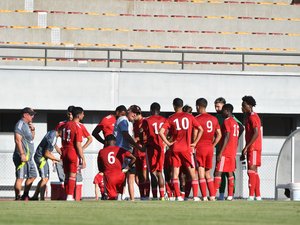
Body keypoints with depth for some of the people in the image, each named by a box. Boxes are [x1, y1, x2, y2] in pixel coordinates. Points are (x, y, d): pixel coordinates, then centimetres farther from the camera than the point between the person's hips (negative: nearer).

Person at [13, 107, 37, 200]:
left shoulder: (26, 125, 19)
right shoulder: (20, 124, -11)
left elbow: (31, 138, 30)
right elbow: (18, 140, -20)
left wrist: (33, 130, 10)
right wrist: (22, 154, -26)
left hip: (28, 157, 11)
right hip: (22, 157, -11)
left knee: (32, 176, 17)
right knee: (20, 178, -11)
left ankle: (25, 196, 25)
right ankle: (18, 198, -11)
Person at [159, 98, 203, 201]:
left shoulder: (170, 119, 0)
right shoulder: (189, 117, 4)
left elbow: (161, 132, -11)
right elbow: (200, 129, 3)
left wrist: (168, 143, -3)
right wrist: (195, 143, 5)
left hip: (175, 149, 0)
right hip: (187, 148, 0)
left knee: (175, 173, 3)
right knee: (192, 172, 6)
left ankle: (178, 196, -7)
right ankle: (195, 196, 0)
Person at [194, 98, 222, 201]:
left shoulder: (197, 119, -8)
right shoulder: (214, 119, 10)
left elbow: (195, 135, -12)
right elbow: (219, 135, 8)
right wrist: (212, 145, 13)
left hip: (200, 147, -6)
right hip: (210, 148, 6)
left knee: (201, 173, -2)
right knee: (208, 173, 15)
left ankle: (204, 196, -7)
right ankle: (212, 195, 9)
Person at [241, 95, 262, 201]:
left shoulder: (253, 117, -12)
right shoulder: (248, 117, 19)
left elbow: (256, 134, -21)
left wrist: (246, 147, -21)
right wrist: (245, 150, 23)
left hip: (254, 148, -10)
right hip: (251, 148, 10)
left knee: (251, 170, -14)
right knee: (254, 172, 9)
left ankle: (251, 195, -19)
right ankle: (258, 195, 11)